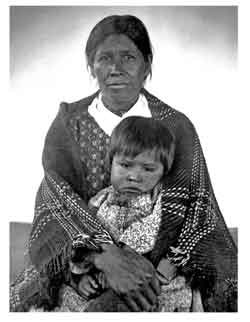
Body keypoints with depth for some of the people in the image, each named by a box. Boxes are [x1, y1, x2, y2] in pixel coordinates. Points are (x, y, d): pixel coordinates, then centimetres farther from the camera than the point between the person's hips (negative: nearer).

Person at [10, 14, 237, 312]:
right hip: (81, 263, 0)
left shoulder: (176, 128, -5)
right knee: (16, 302, -17)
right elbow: (59, 198, -15)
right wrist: (107, 257, -32)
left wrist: (159, 273, -27)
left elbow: (196, 207, -11)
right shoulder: (67, 123, -3)